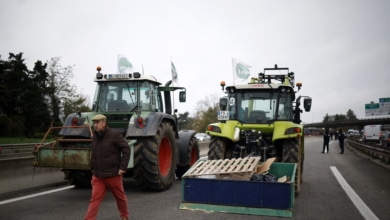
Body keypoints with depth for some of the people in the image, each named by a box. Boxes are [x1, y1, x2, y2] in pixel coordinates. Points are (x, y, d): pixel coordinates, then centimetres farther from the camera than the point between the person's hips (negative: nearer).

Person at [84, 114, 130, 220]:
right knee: (95, 198, -4)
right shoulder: (95, 136, 7)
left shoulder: (114, 134, -12)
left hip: (113, 174, -4)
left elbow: (126, 149, -14)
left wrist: (123, 167, -18)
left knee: (120, 196, 13)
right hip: (98, 176, 4)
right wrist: (94, 169, 17)